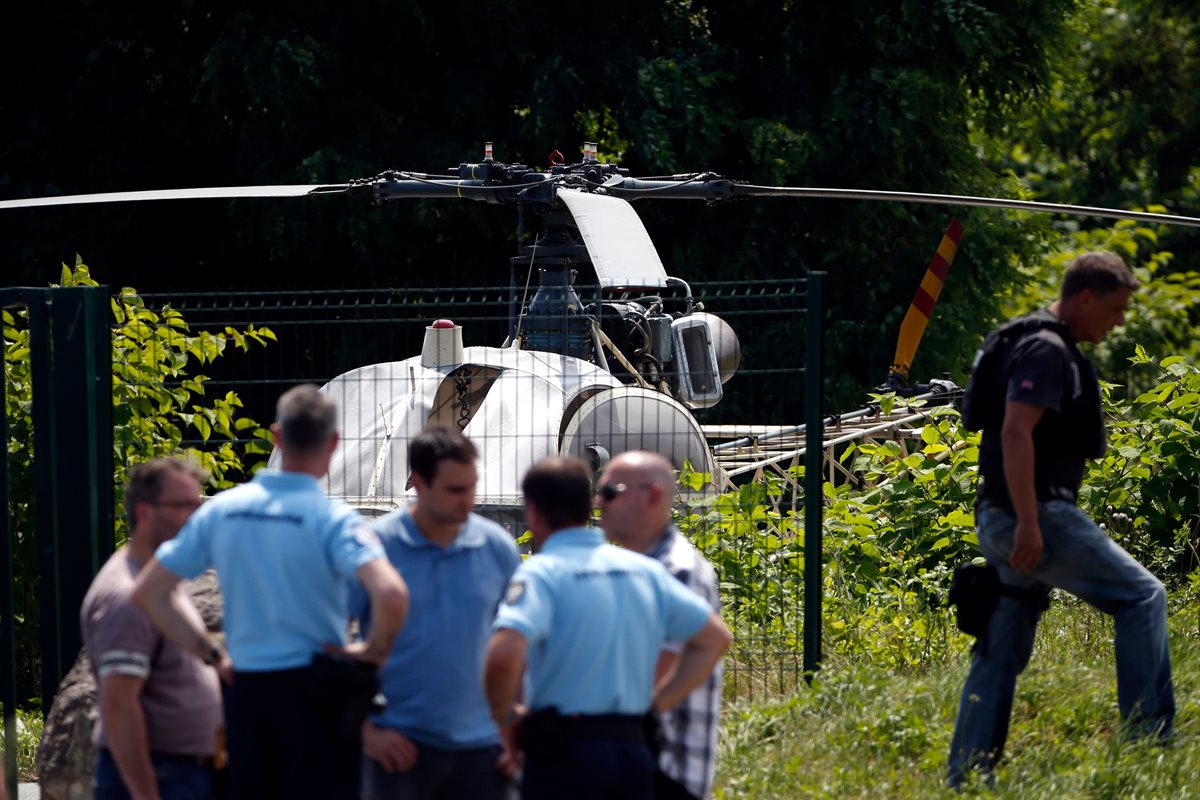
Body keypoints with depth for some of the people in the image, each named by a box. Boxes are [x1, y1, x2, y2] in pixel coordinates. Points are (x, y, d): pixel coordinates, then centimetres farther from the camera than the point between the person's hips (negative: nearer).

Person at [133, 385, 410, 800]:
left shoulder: (220, 511, 3)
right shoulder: (331, 518, -13)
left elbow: (147, 593, 7)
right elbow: (391, 594, -28)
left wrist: (208, 652, 9)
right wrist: (374, 651, -10)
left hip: (246, 690, 5)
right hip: (314, 692, -5)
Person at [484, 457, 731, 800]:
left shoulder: (542, 573, -9)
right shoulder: (644, 570, 11)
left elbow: (504, 653, -26)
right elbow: (714, 637, 17)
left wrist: (506, 716, -8)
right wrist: (657, 702, 15)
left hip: (564, 754, -6)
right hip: (634, 751, 6)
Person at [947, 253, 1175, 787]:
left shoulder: (1056, 351, 20)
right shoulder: (1047, 350, -12)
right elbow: (1015, 432, -23)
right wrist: (1028, 523, -27)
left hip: (1006, 521, 10)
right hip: (1033, 514, -10)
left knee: (1001, 653, 10)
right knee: (1141, 596, -6)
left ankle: (968, 777, 9)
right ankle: (1149, 736, -7)